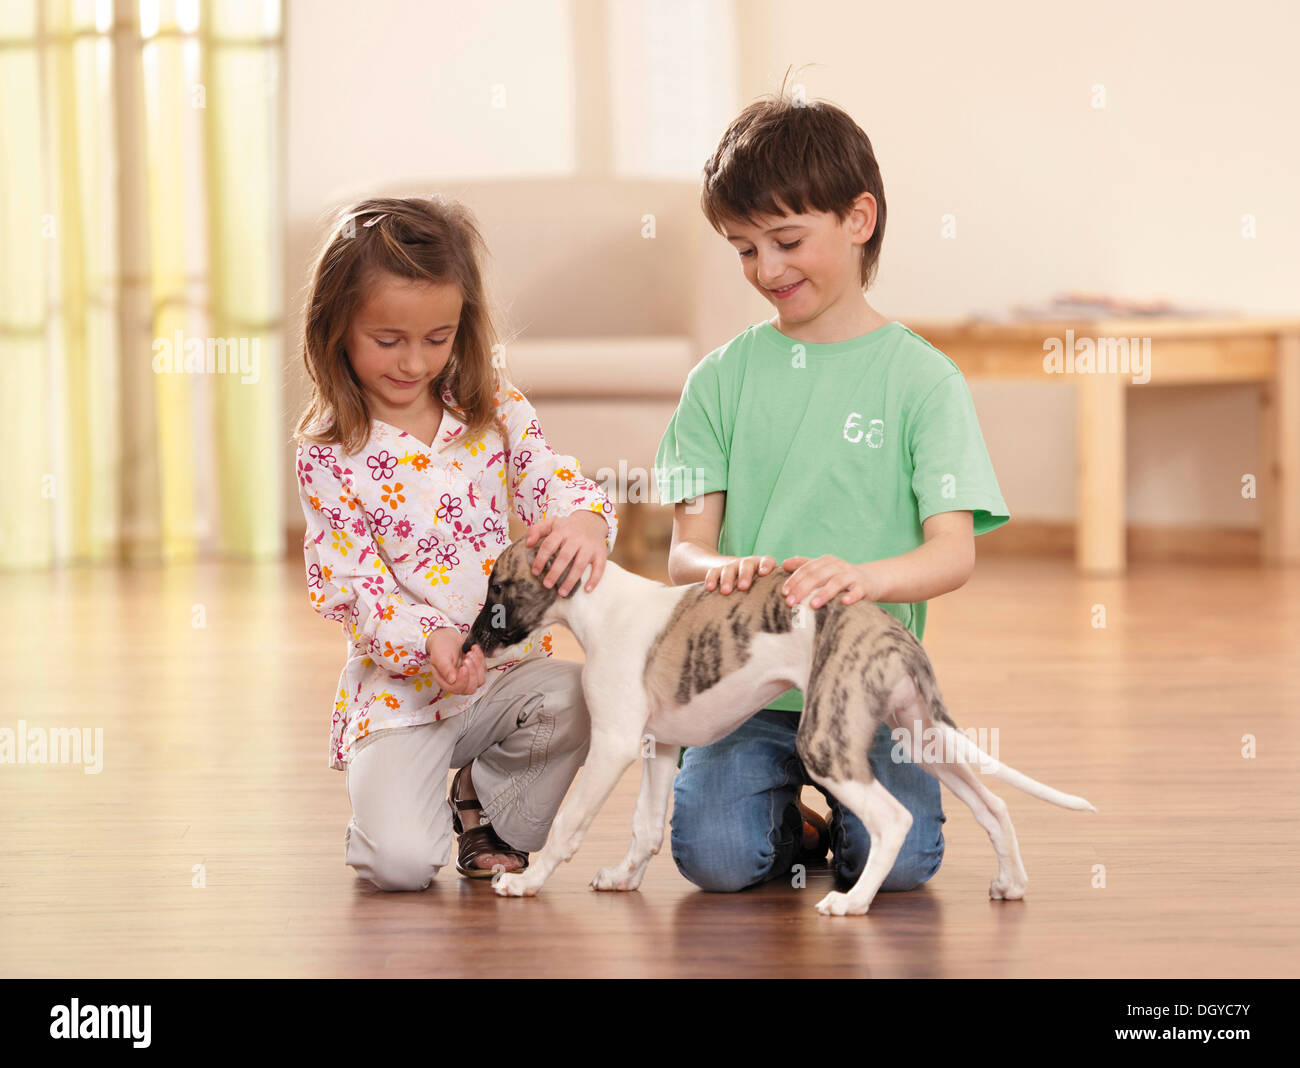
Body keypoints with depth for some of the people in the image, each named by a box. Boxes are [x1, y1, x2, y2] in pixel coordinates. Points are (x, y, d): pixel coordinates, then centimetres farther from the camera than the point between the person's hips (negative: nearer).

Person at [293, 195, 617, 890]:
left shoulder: (494, 409, 2)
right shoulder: (329, 455, -7)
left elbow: (555, 482, -8)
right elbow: (352, 586, -10)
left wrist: (584, 520, -34)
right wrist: (427, 638, -28)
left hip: (506, 668, 4)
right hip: (398, 689, -3)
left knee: (589, 697, -29)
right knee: (400, 861, -24)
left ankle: (491, 810, 3)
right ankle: (385, 802, 16)